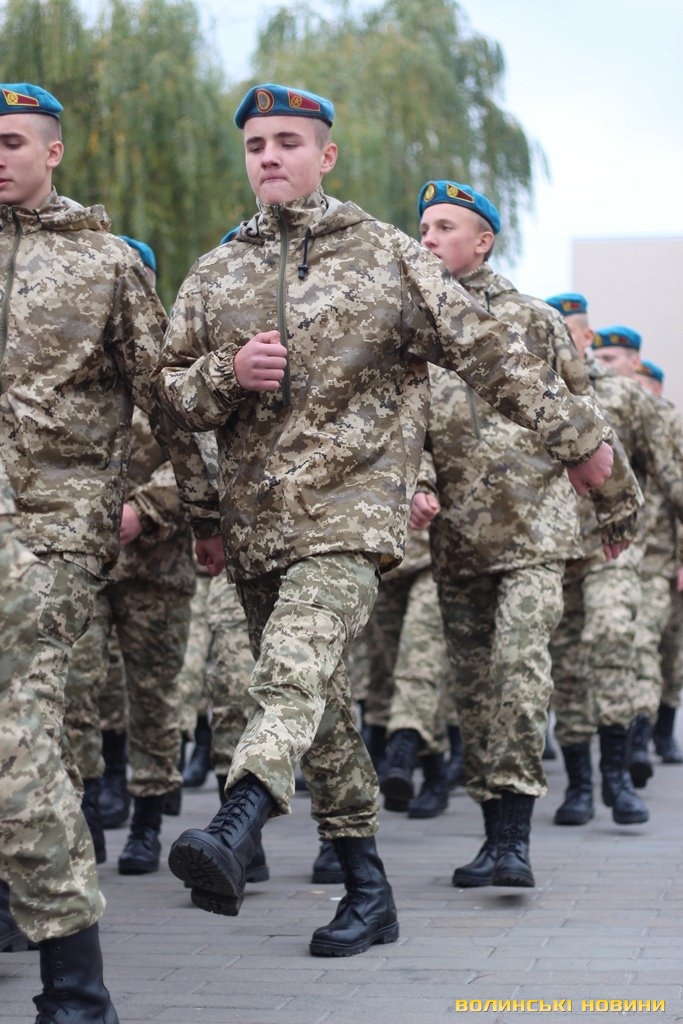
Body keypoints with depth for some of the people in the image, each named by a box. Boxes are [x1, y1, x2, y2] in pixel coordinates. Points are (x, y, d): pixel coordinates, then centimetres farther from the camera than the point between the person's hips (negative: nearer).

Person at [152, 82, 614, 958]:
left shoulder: (387, 256, 5)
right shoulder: (214, 275, 14)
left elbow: (485, 351, 7)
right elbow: (169, 391, 15)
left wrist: (576, 435, 8)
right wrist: (227, 373, -6)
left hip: (351, 506, -5)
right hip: (253, 517, 5)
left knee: (293, 668, -27)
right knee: (318, 707, 7)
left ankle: (233, 834, -44)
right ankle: (368, 892, 15)